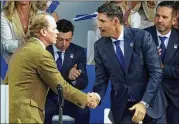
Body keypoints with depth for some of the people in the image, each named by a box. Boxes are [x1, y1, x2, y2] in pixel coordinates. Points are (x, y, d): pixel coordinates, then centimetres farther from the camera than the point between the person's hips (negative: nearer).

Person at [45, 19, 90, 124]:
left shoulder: (78, 52, 5)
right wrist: (66, 75, -26)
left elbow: (83, 83, 2)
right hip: (49, 98, -2)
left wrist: (73, 79, -22)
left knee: (83, 112, -28)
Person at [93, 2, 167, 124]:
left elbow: (156, 72, -13)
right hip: (122, 105, 2)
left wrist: (144, 103, -20)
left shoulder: (142, 37, -13)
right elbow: (101, 79, 2)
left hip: (150, 102, -2)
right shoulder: (100, 46, -3)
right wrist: (97, 96, -20)